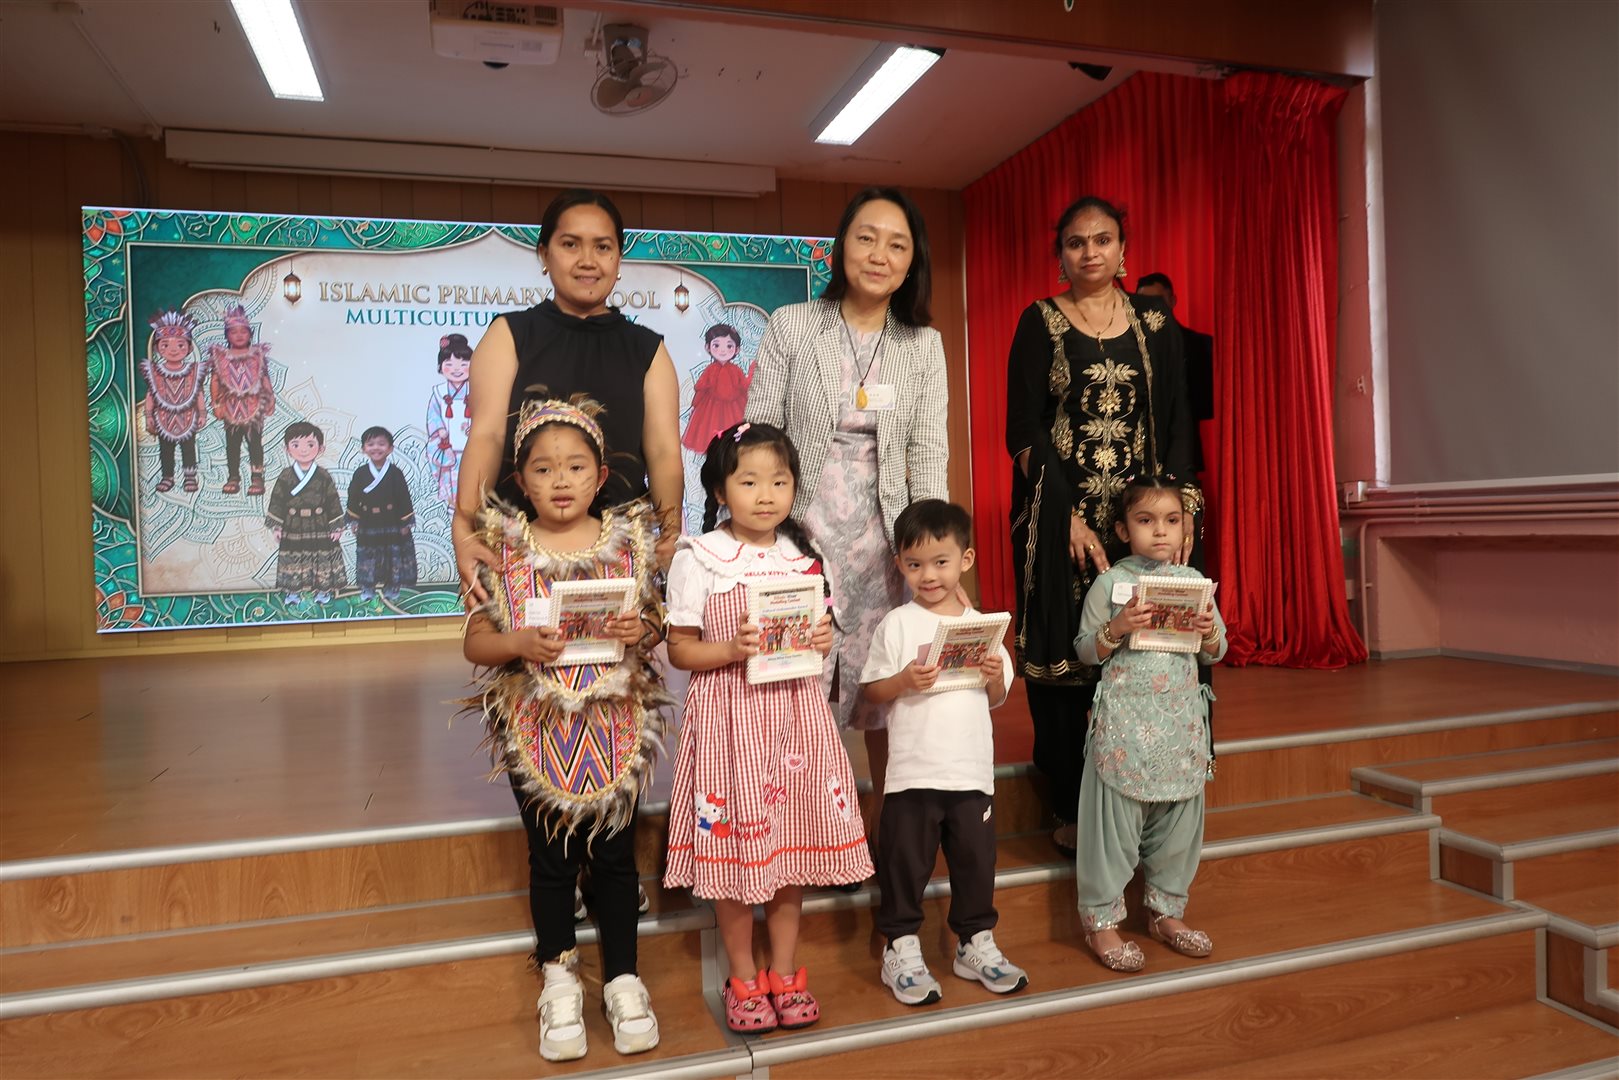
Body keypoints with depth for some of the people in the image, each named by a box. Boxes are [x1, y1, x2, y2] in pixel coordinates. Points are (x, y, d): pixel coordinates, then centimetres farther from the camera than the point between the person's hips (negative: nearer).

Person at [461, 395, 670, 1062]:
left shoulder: (628, 542, -1)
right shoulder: (505, 549, -3)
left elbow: (658, 626, 8)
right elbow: (474, 643, 0)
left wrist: (642, 631, -14)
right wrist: (519, 643, -19)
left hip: (614, 724, 1)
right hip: (537, 727, 0)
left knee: (614, 853, 11)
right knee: (551, 856, 13)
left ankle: (622, 977, 29)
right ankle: (559, 974, 34)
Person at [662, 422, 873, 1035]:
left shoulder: (802, 556, 6)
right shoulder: (697, 558, -7)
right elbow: (680, 649, -5)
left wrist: (823, 641, -7)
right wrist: (732, 650, -21)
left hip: (794, 712, 4)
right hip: (729, 716, -3)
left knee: (793, 843, 11)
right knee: (733, 848, 5)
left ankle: (785, 973, 28)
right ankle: (743, 979, 25)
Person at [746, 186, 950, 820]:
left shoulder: (924, 345, 5)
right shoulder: (791, 326, -1)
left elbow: (928, 453, 1)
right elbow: (758, 435, -1)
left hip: (881, 540, 2)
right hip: (800, 531, -1)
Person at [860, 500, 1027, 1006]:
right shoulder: (896, 625, -5)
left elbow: (996, 700, 11)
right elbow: (870, 690, -4)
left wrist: (995, 677, -10)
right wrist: (904, 681, -22)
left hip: (972, 770, 3)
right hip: (912, 772, -3)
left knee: (976, 859, 15)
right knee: (906, 863, 7)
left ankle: (976, 943, 33)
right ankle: (902, 950, 23)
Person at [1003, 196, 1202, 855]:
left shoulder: (1155, 324, 11)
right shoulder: (1040, 324, 3)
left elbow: (1177, 425, 9)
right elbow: (1022, 431, -4)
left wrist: (1177, 509, -6)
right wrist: (1070, 519, -13)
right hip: (1060, 515, -2)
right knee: (1063, 657, -2)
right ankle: (1071, 811, 9)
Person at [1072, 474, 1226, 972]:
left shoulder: (1193, 581, 6)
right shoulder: (1110, 583, -5)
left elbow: (1216, 652, 12)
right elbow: (1085, 650, -2)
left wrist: (1208, 632, -10)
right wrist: (1117, 628, -20)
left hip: (1182, 724, 4)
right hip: (1123, 723, -4)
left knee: (1179, 818, 13)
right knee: (1115, 821, 1)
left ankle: (1166, 911, 30)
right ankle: (1101, 919, 15)